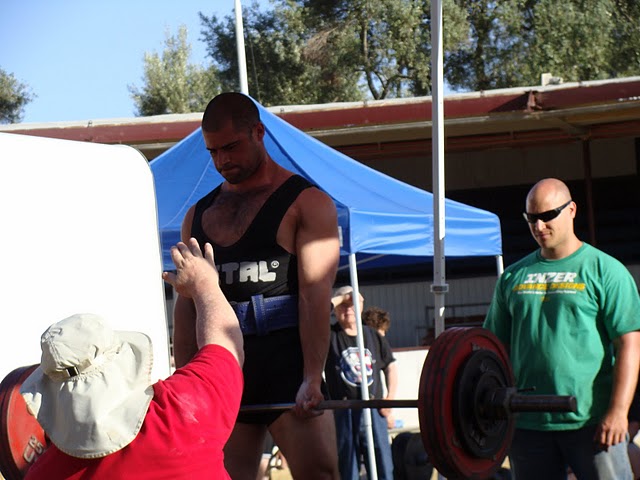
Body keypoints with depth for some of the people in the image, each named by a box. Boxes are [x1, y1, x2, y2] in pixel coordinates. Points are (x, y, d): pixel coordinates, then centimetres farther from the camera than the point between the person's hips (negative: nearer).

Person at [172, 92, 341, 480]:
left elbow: (315, 295, -9)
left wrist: (312, 378, -18)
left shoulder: (306, 203, 1)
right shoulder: (200, 214, 16)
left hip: (288, 364, -5)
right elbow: (187, 303, 13)